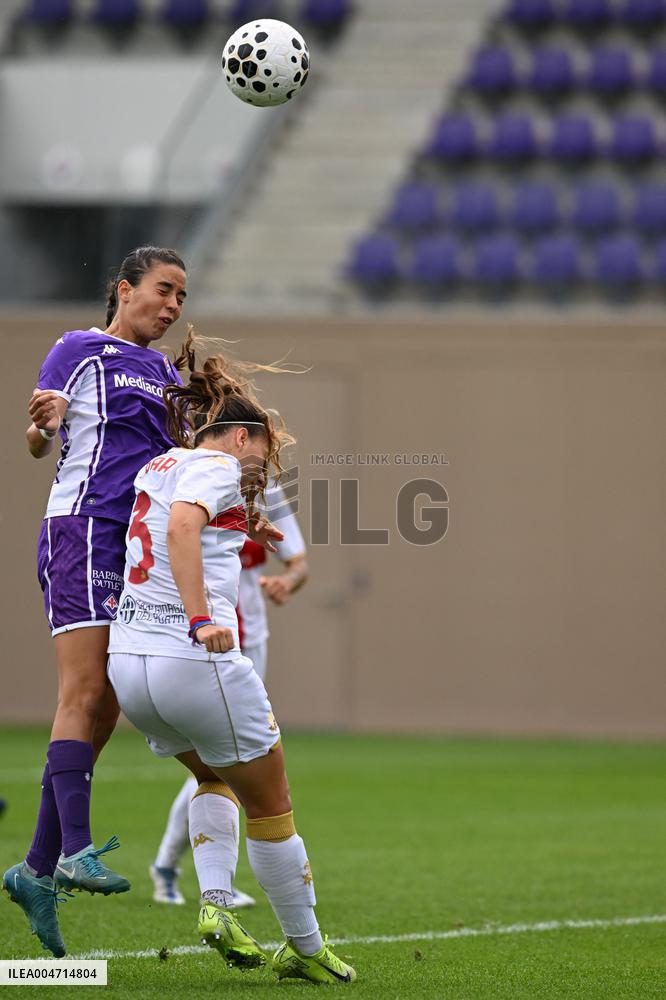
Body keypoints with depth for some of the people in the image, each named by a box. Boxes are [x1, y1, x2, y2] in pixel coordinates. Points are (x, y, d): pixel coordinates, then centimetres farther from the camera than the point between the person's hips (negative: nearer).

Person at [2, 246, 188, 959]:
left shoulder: (164, 373, 21)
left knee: (102, 714, 3)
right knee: (84, 693, -18)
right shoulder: (80, 351, 0)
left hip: (138, 546, 7)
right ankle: (75, 850, -27)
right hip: (83, 526, -7)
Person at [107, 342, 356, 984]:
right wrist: (202, 619, -30)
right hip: (194, 660, -8)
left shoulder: (156, 467, 20)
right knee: (270, 805, 9)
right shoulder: (217, 466, -4)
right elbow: (181, 527, -25)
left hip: (127, 658, 8)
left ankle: (214, 901, 9)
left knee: (215, 778, 29)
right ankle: (306, 950, 16)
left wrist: (239, 535, 31)